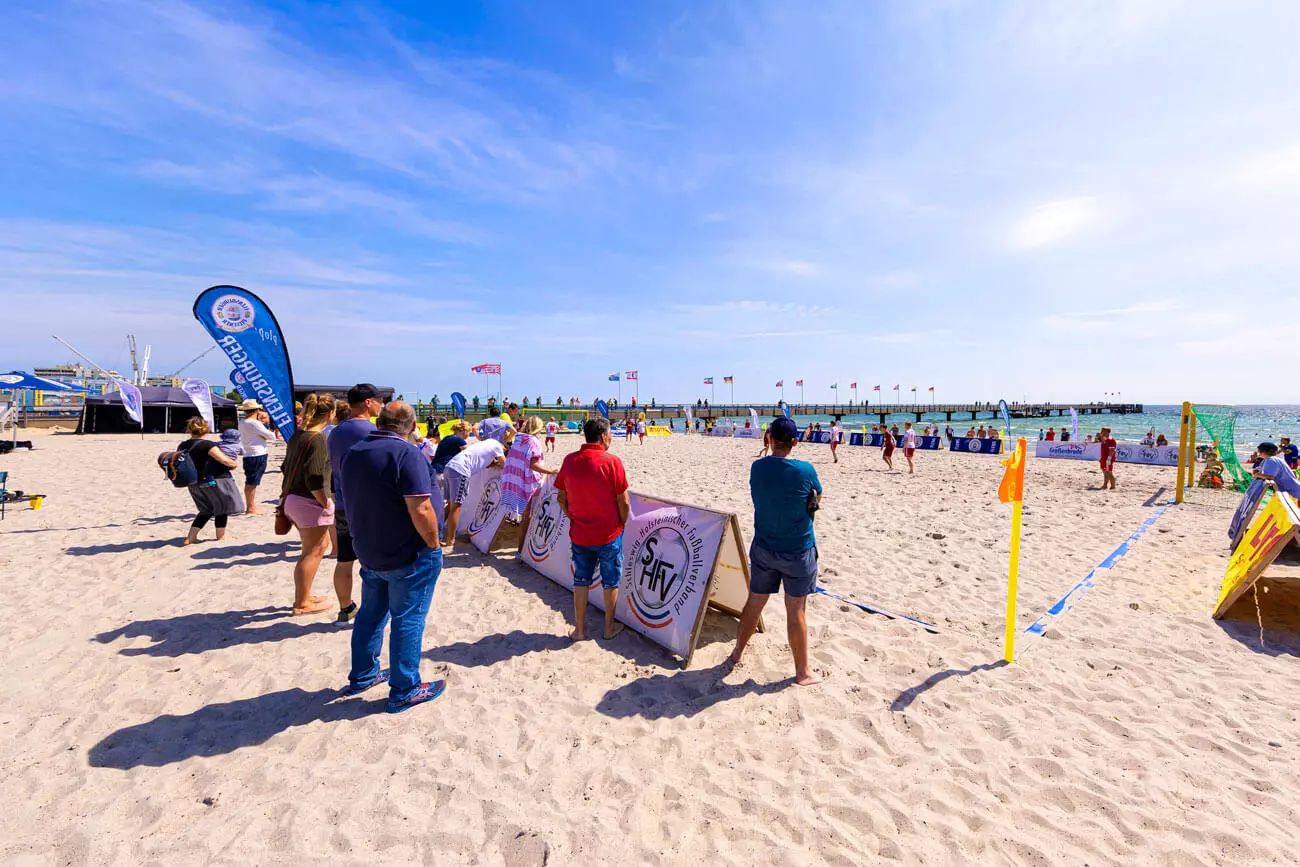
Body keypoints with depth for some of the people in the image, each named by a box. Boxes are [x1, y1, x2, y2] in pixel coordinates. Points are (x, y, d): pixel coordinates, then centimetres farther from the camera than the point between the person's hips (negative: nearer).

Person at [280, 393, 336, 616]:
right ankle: (301, 604, 16)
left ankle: (304, 595, 31)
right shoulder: (318, 439, -20)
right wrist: (325, 503, -14)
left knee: (321, 544, 21)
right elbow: (314, 479, -24)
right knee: (312, 552, 4)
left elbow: (286, 466, 17)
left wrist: (288, 493, 23)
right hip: (309, 501, -9)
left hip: (291, 497, 9)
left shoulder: (297, 435, 9)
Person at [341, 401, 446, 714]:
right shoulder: (407, 454, -22)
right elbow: (420, 510, -27)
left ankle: (362, 675, 37)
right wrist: (434, 545, -14)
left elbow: (351, 500, 16)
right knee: (408, 619, 5)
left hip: (368, 552, 8)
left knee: (370, 613, 22)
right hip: (407, 557, -7)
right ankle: (404, 691, 16)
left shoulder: (352, 453, 4)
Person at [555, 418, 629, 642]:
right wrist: (621, 525, 3)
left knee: (581, 579, 17)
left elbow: (562, 498, 3)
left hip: (579, 534, 3)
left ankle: (579, 628, 25)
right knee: (611, 580, 14)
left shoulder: (569, 460, -4)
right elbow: (623, 501, -13)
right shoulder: (612, 461, -17)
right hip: (609, 535, -3)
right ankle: (610, 627, 27)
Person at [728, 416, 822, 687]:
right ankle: (802, 672, 22)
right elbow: (818, 497, 1)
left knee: (755, 601, 18)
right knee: (796, 610, 7)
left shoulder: (757, 468, -9)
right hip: (798, 551, -3)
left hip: (763, 548, 3)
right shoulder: (805, 470, -18)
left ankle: (738, 652, 36)